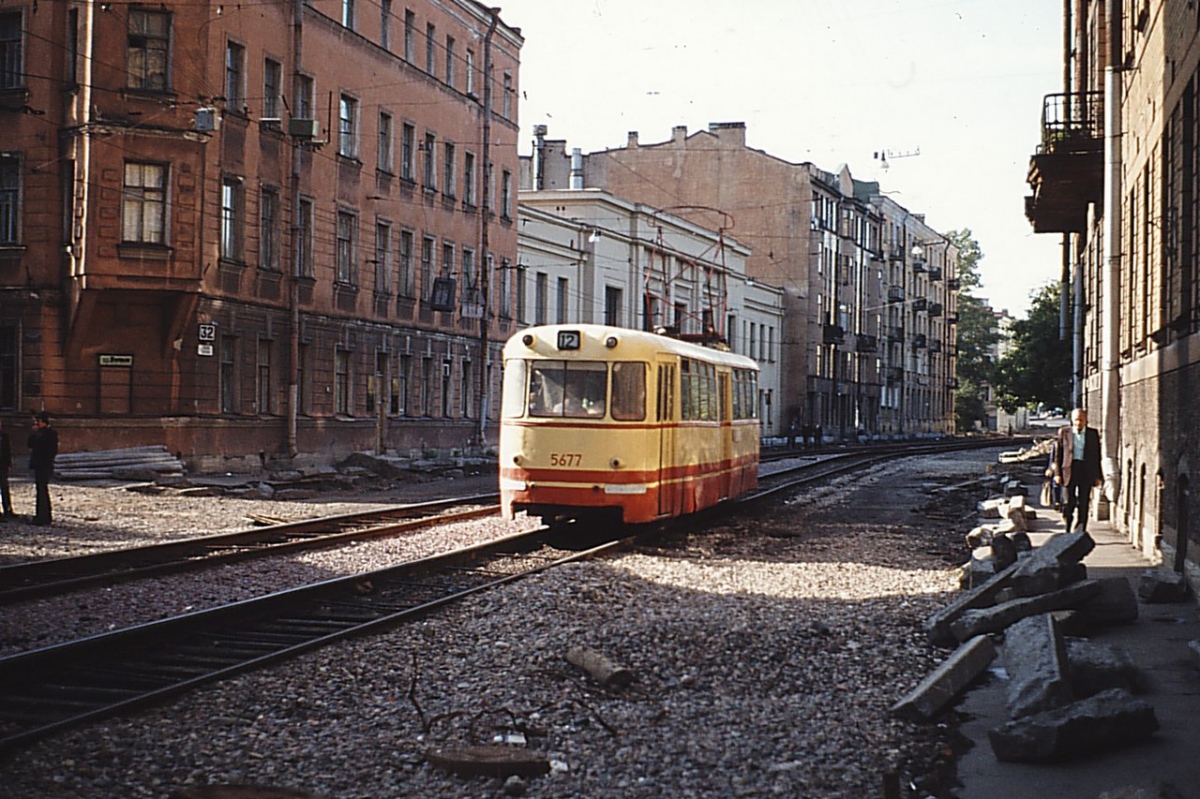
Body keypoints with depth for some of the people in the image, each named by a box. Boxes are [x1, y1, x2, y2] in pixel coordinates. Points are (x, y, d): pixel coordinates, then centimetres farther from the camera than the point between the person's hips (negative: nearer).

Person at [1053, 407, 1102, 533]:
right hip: (1069, 470, -1)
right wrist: (1057, 473, -1)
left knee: (1083, 505, 1)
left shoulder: (1093, 433, 7)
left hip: (1086, 472, 1)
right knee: (1068, 503, -3)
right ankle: (1067, 531, 12)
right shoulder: (1064, 432, 5)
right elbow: (1059, 454, 6)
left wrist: (1097, 476, 5)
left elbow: (1097, 456, 9)